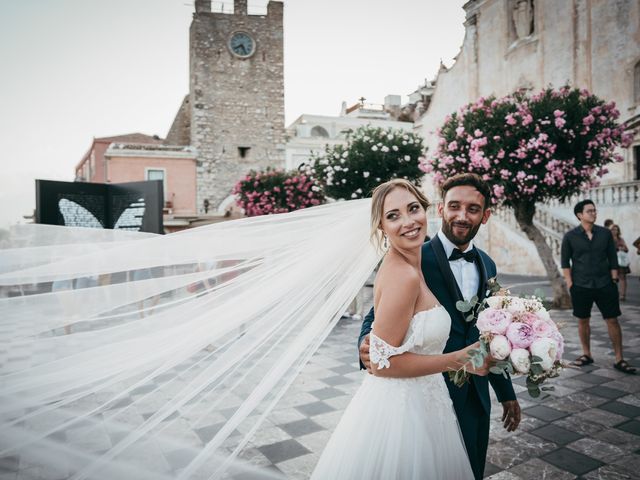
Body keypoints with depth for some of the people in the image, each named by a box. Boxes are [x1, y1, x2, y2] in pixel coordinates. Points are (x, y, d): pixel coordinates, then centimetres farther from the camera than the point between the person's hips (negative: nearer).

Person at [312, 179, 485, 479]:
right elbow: (383, 363, -23)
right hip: (400, 408, -9)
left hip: (414, 401, 9)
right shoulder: (403, 275, -25)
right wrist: (458, 359, -19)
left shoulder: (406, 266, 3)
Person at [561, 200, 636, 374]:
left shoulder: (605, 233, 3)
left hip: (604, 285, 1)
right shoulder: (570, 236, -2)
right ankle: (586, 355, 23)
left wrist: (614, 280, 2)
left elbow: (613, 259, 7)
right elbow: (565, 261, 1)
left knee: (613, 320, 0)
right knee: (583, 321, 8)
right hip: (580, 287, -1)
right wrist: (570, 284, -4)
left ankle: (619, 359, 9)